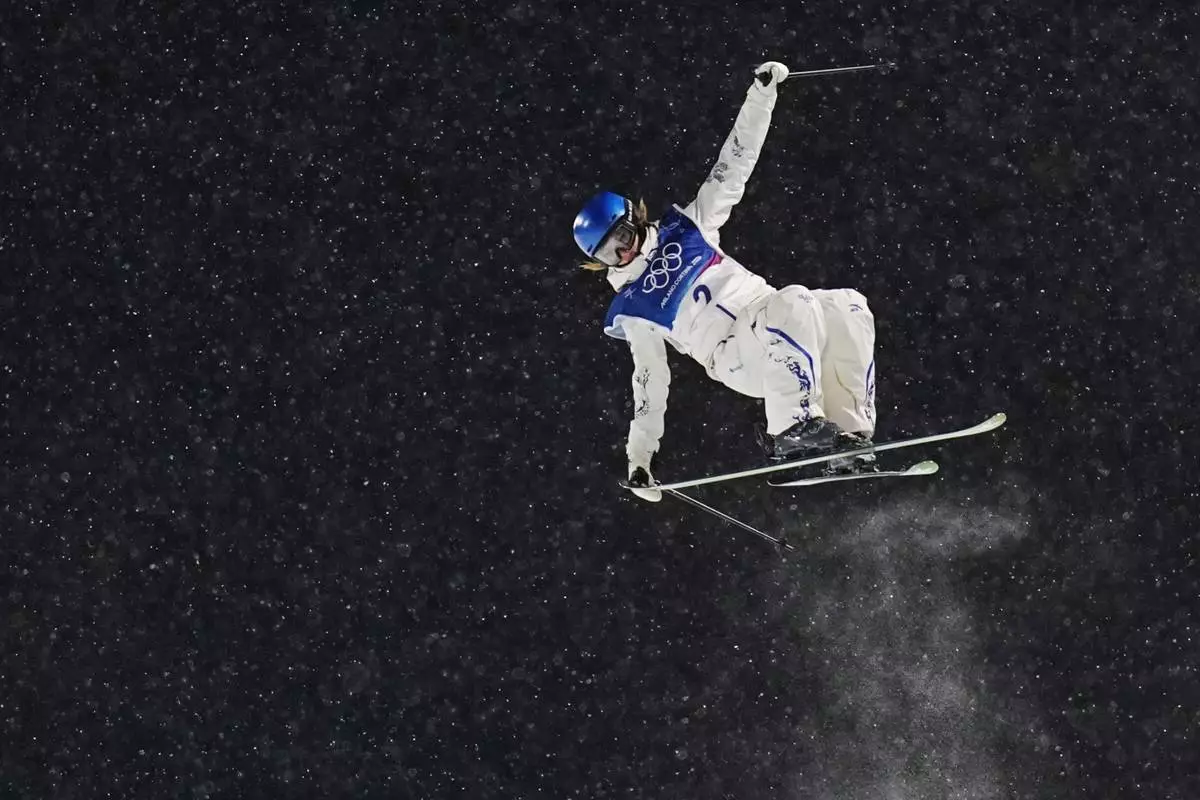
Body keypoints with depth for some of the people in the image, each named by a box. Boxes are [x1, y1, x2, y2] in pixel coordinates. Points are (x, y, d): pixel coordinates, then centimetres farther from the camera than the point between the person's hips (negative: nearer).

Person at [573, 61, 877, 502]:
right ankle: (790, 428, -38)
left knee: (848, 307, -26)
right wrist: (639, 456, 14)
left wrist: (761, 94, 7)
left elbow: (732, 168, 15)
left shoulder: (686, 228, 19)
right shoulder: (630, 312, 15)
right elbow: (650, 378, 18)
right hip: (734, 357, -4)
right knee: (794, 304, -36)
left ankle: (847, 434, -26)